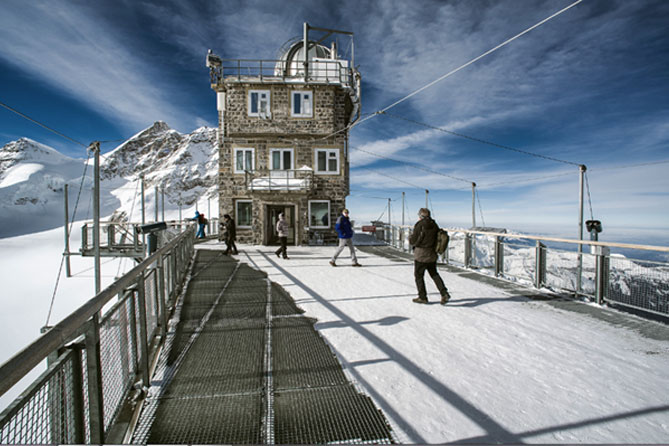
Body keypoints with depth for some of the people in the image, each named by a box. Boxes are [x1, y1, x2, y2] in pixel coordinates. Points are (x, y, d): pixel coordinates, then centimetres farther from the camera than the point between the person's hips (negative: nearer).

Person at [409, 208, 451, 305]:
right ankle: (444, 293, 10)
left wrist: (410, 237, 7)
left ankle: (422, 297, 16)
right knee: (434, 274, 19)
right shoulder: (434, 224, 3)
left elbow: (413, 241, -14)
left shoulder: (419, 225, -18)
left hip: (421, 255, -7)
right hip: (432, 254, 7)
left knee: (418, 275, 8)